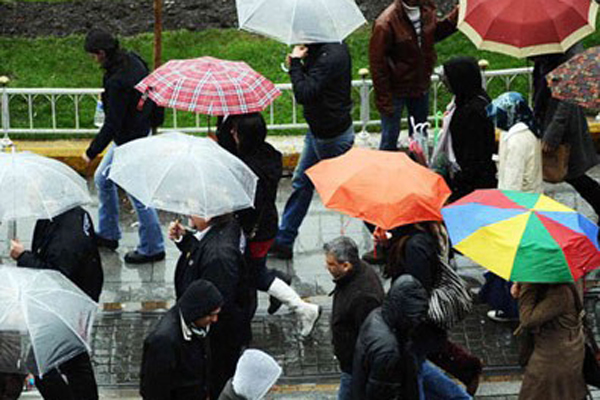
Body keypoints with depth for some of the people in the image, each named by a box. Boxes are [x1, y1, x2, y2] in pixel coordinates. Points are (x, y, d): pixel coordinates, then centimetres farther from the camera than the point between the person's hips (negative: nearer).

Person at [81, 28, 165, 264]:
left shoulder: (117, 82, -30)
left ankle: (152, 248, 15)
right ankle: (107, 234, 34)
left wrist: (91, 152, -16)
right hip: (142, 128, 10)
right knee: (102, 179, 22)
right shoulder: (132, 60, -3)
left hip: (131, 142, -10)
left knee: (138, 194, 2)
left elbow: (112, 124, -26)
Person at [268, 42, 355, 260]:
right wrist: (299, 63, -8)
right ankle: (283, 241, 27)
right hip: (318, 131, 10)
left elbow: (304, 94, -31)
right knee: (301, 183, 17)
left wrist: (296, 63, -20)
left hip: (332, 136, -10)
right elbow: (313, 78, 9)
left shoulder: (330, 57, -29)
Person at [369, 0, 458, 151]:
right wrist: (384, 101, -19)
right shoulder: (385, 23, -28)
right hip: (396, 91, -6)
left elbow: (437, 32, 14)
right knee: (390, 139, 5)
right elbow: (377, 63, -21)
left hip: (421, 86, 6)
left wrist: (457, 15, -4)